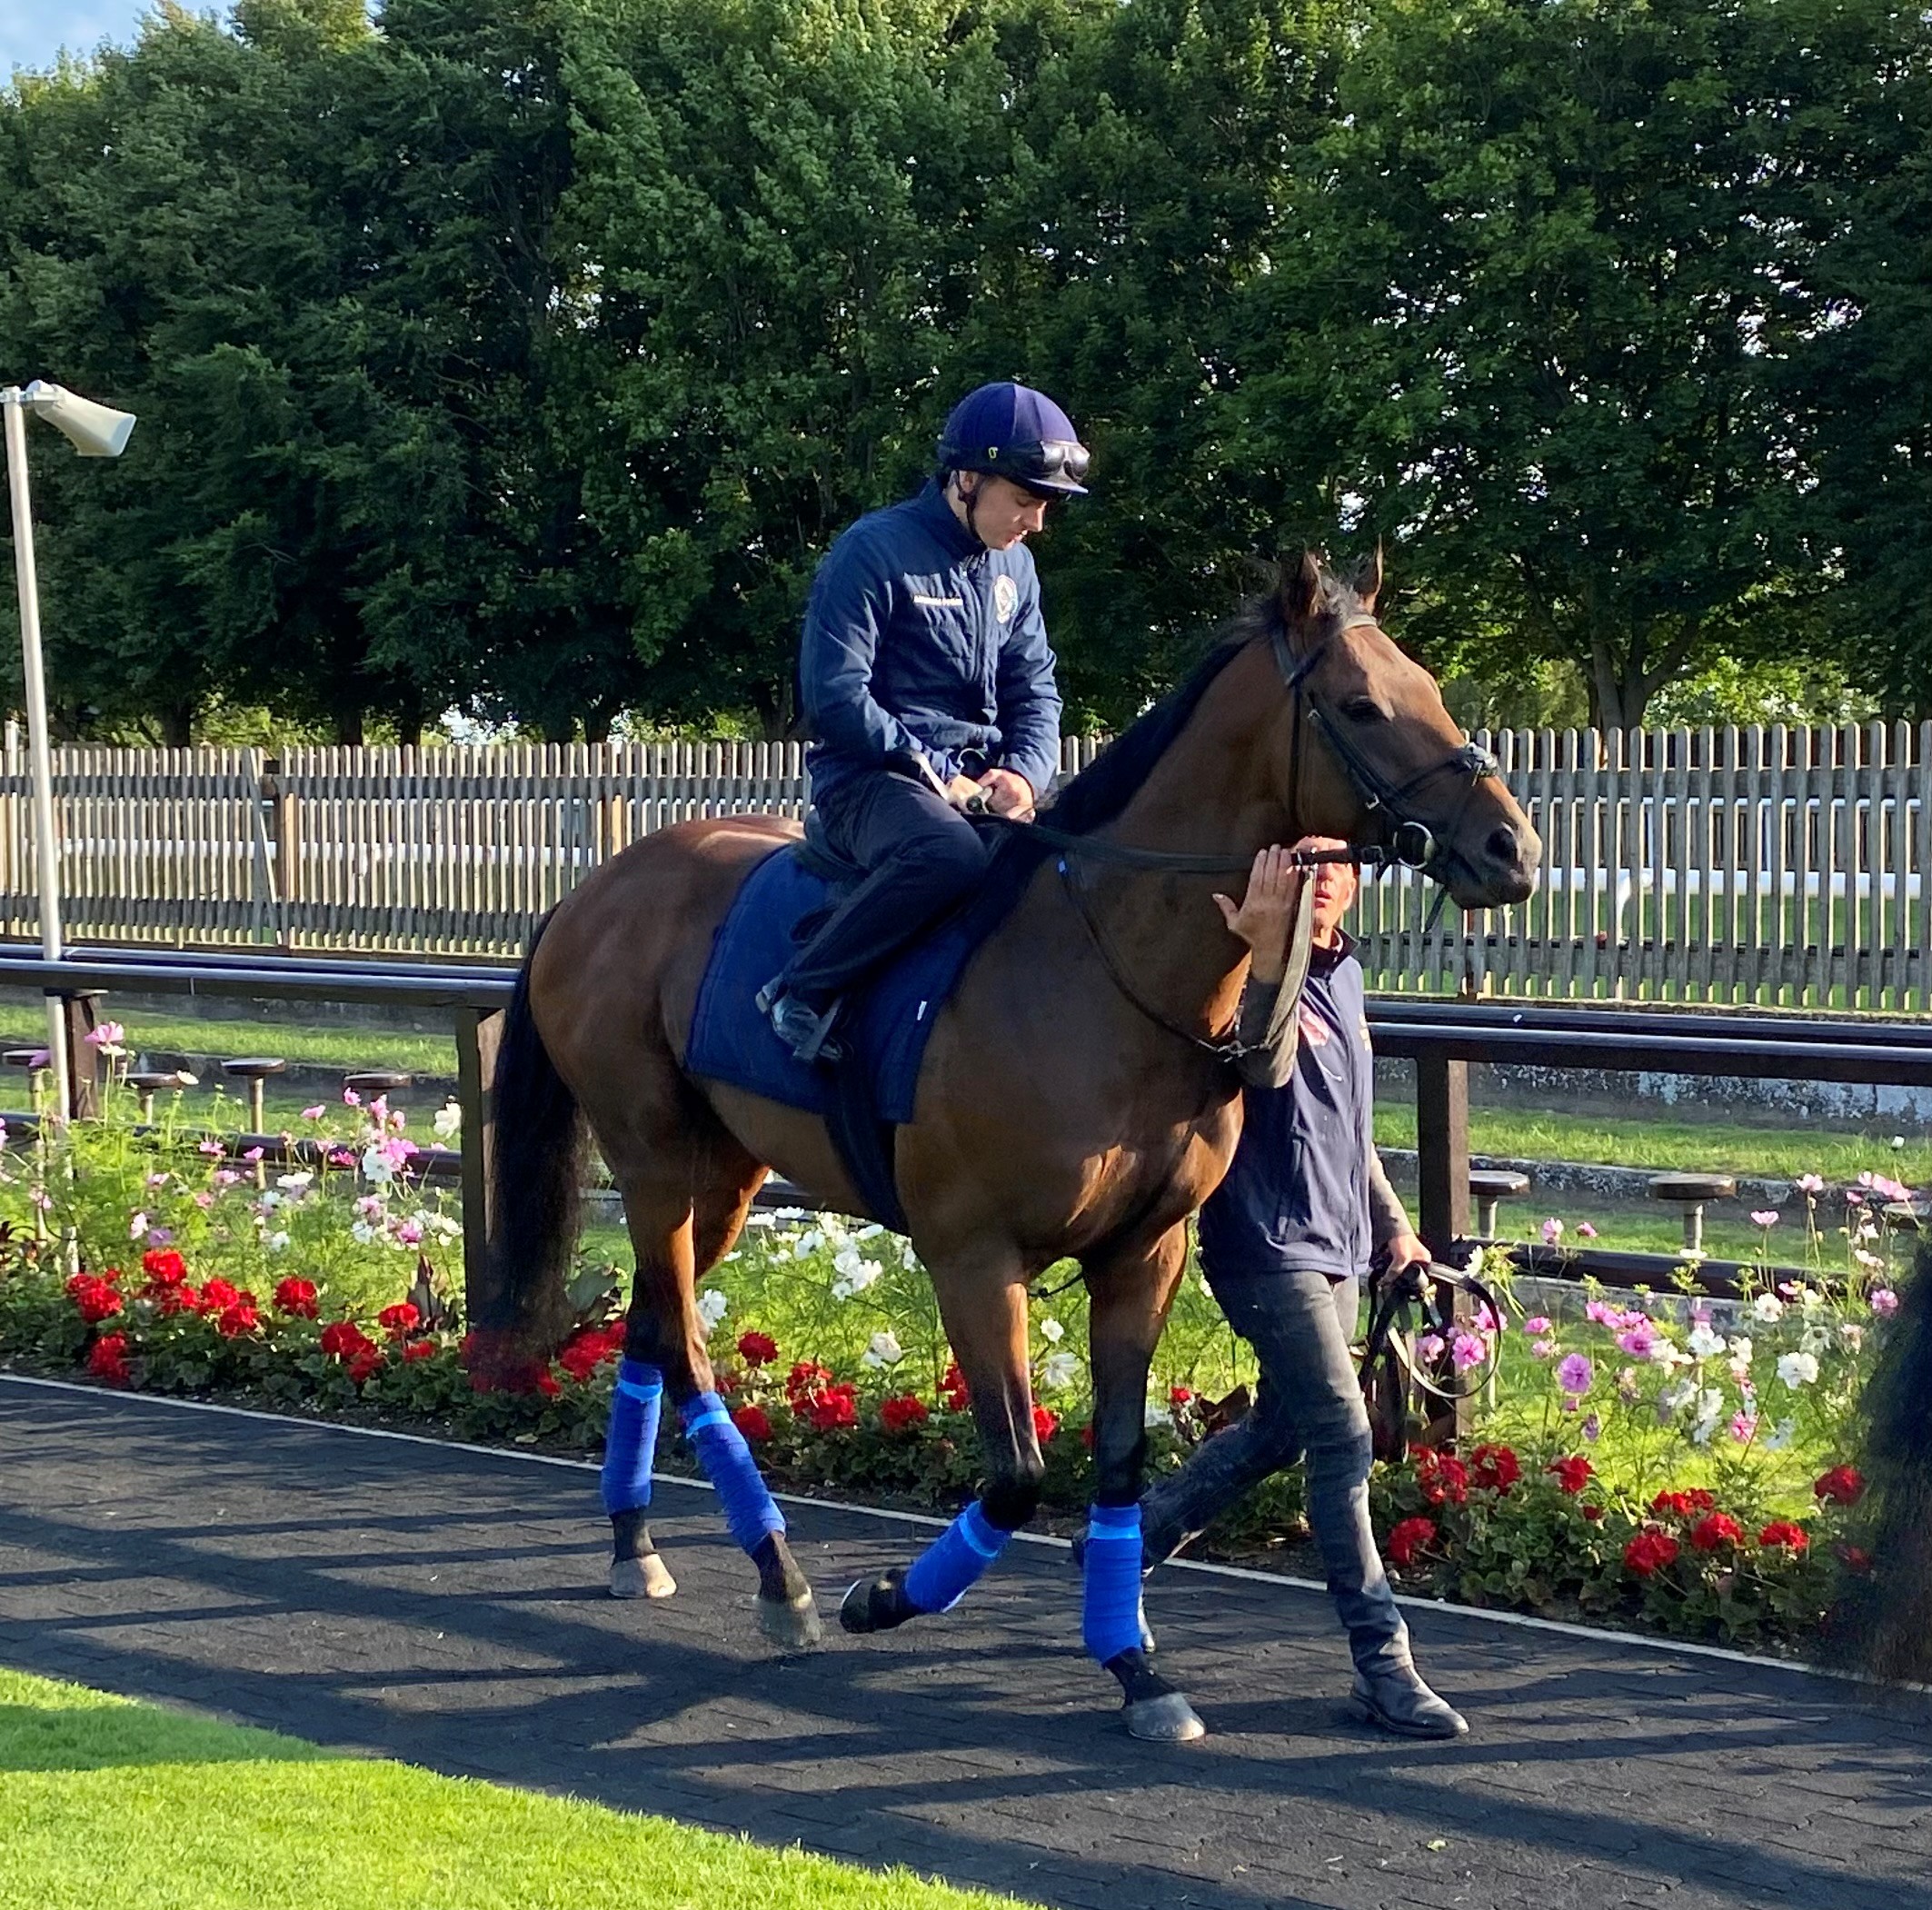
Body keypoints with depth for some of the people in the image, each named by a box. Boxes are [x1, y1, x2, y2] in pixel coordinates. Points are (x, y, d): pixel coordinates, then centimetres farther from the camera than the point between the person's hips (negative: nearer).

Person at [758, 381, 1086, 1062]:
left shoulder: (1014, 566, 13)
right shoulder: (874, 552, -10)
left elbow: (1034, 690, 16)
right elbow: (835, 697, -15)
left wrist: (1023, 774, -6)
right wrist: (933, 775, -16)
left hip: (977, 778, 8)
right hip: (873, 777, -8)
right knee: (951, 854, -39)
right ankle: (804, 990, -26)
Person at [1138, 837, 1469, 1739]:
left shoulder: (1345, 976, 12)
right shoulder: (1263, 972, -15)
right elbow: (1267, 1065, -38)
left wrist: (1391, 1222, 24)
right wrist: (1270, 950, -53)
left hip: (1335, 1246, 9)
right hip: (1268, 1245, -9)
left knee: (1280, 1427, 18)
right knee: (1344, 1442, -11)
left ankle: (1131, 1541, 35)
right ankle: (1383, 1666, -8)